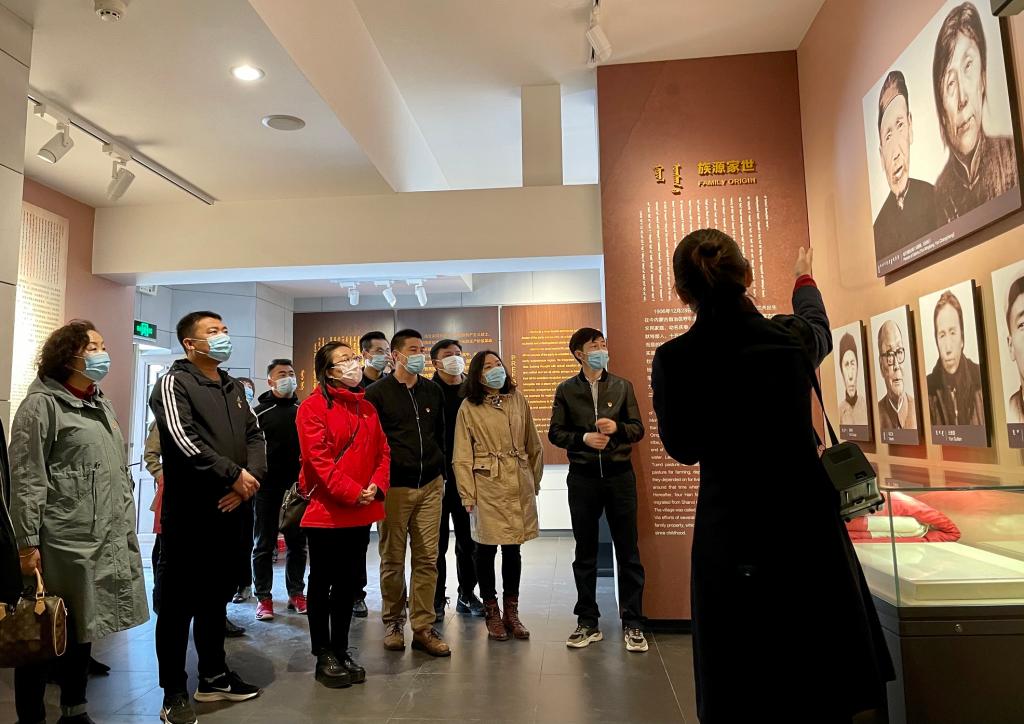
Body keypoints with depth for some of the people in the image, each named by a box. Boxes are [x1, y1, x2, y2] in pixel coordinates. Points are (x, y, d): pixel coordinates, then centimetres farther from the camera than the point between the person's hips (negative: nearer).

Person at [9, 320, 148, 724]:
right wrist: (28, 543, -14)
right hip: (63, 544, -7)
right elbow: (26, 480, -12)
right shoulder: (42, 404, -8)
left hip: (106, 540, 7)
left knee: (80, 630, 17)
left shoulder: (102, 404, 15)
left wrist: (126, 524, 15)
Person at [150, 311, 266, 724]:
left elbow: (255, 435, 10)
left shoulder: (234, 388, 15)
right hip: (189, 513, -7)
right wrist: (235, 476, -16)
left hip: (230, 510, 7)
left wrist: (252, 477, -8)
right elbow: (184, 442, -20)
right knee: (179, 603, 3)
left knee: (216, 598, 17)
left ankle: (214, 678, 30)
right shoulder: (174, 383, -7)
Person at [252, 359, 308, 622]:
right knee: (264, 544, 6)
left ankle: (296, 593, 20)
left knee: (297, 542, 10)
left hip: (298, 487, 3)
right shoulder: (259, 412, -1)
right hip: (267, 488, -3)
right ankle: (264, 597, 14)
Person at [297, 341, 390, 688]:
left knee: (348, 583, 14)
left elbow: (382, 452, 10)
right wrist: (352, 492, -20)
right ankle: (324, 656, 19)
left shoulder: (367, 408, 12)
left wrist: (377, 485, -7)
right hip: (325, 510, -6)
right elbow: (318, 458, -17)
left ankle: (341, 650, 27)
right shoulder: (313, 406, -8)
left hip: (361, 513, 6)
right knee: (323, 583, 7)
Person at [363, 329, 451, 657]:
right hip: (394, 487, -3)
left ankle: (423, 627, 13)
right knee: (393, 559, 7)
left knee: (427, 558, 4)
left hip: (430, 486, 4)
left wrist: (440, 473, 14)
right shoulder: (377, 393, -2)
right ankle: (393, 621, 24)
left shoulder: (432, 391, 11)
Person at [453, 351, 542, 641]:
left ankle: (512, 613, 23)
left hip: (520, 485, 3)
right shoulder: (469, 408, -3)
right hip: (488, 485, -3)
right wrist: (467, 495, -6)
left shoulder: (517, 399, 5)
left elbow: (533, 445, 12)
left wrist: (534, 481, 12)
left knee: (513, 548, 10)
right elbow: (462, 457, -2)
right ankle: (492, 614, 20)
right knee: (486, 549, 4)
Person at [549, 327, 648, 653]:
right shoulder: (566, 390, 4)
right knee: (585, 553, 9)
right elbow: (555, 432, 3)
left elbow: (638, 428, 6)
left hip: (619, 475, 0)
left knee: (627, 551, 3)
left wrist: (617, 427, -14)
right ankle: (588, 622, 21)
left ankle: (632, 624, 15)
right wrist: (583, 438, -13)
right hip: (582, 477, 0)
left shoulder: (622, 386, 6)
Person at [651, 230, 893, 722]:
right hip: (808, 528, 2)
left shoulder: (674, 359, -13)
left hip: (729, 537, -2)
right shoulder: (792, 337, -6)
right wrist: (804, 279, 40)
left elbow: (682, 449, 0)